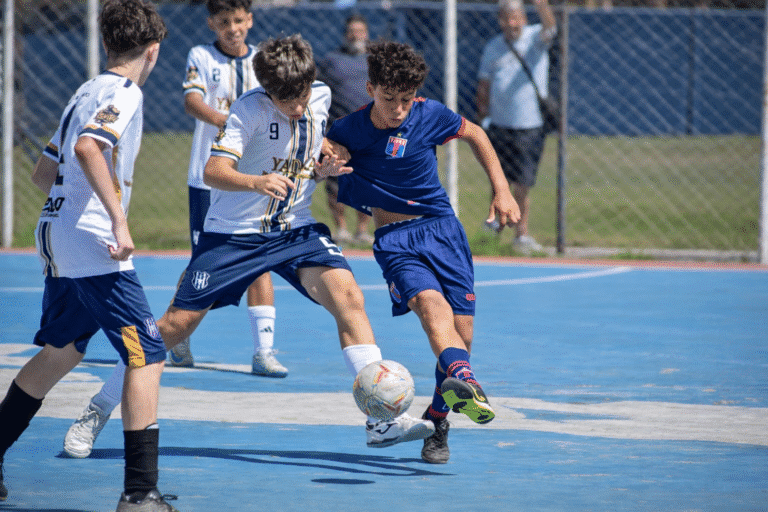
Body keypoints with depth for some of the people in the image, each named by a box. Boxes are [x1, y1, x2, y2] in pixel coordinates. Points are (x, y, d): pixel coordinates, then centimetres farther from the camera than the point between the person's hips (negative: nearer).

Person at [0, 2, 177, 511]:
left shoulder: (87, 92, 18)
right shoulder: (124, 93, -8)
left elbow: (44, 172, 25)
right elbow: (87, 148, -27)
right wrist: (119, 219, -29)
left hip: (57, 238, 9)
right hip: (93, 244, -9)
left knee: (60, 353, 23)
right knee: (148, 355, -9)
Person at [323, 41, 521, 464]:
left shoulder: (430, 115, -3)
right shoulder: (349, 130, -6)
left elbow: (474, 134, 14)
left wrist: (501, 191, 10)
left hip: (441, 227, 2)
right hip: (394, 240, -2)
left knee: (461, 333, -6)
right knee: (432, 304, -32)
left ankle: (436, 424, 16)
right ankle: (462, 381, -60)